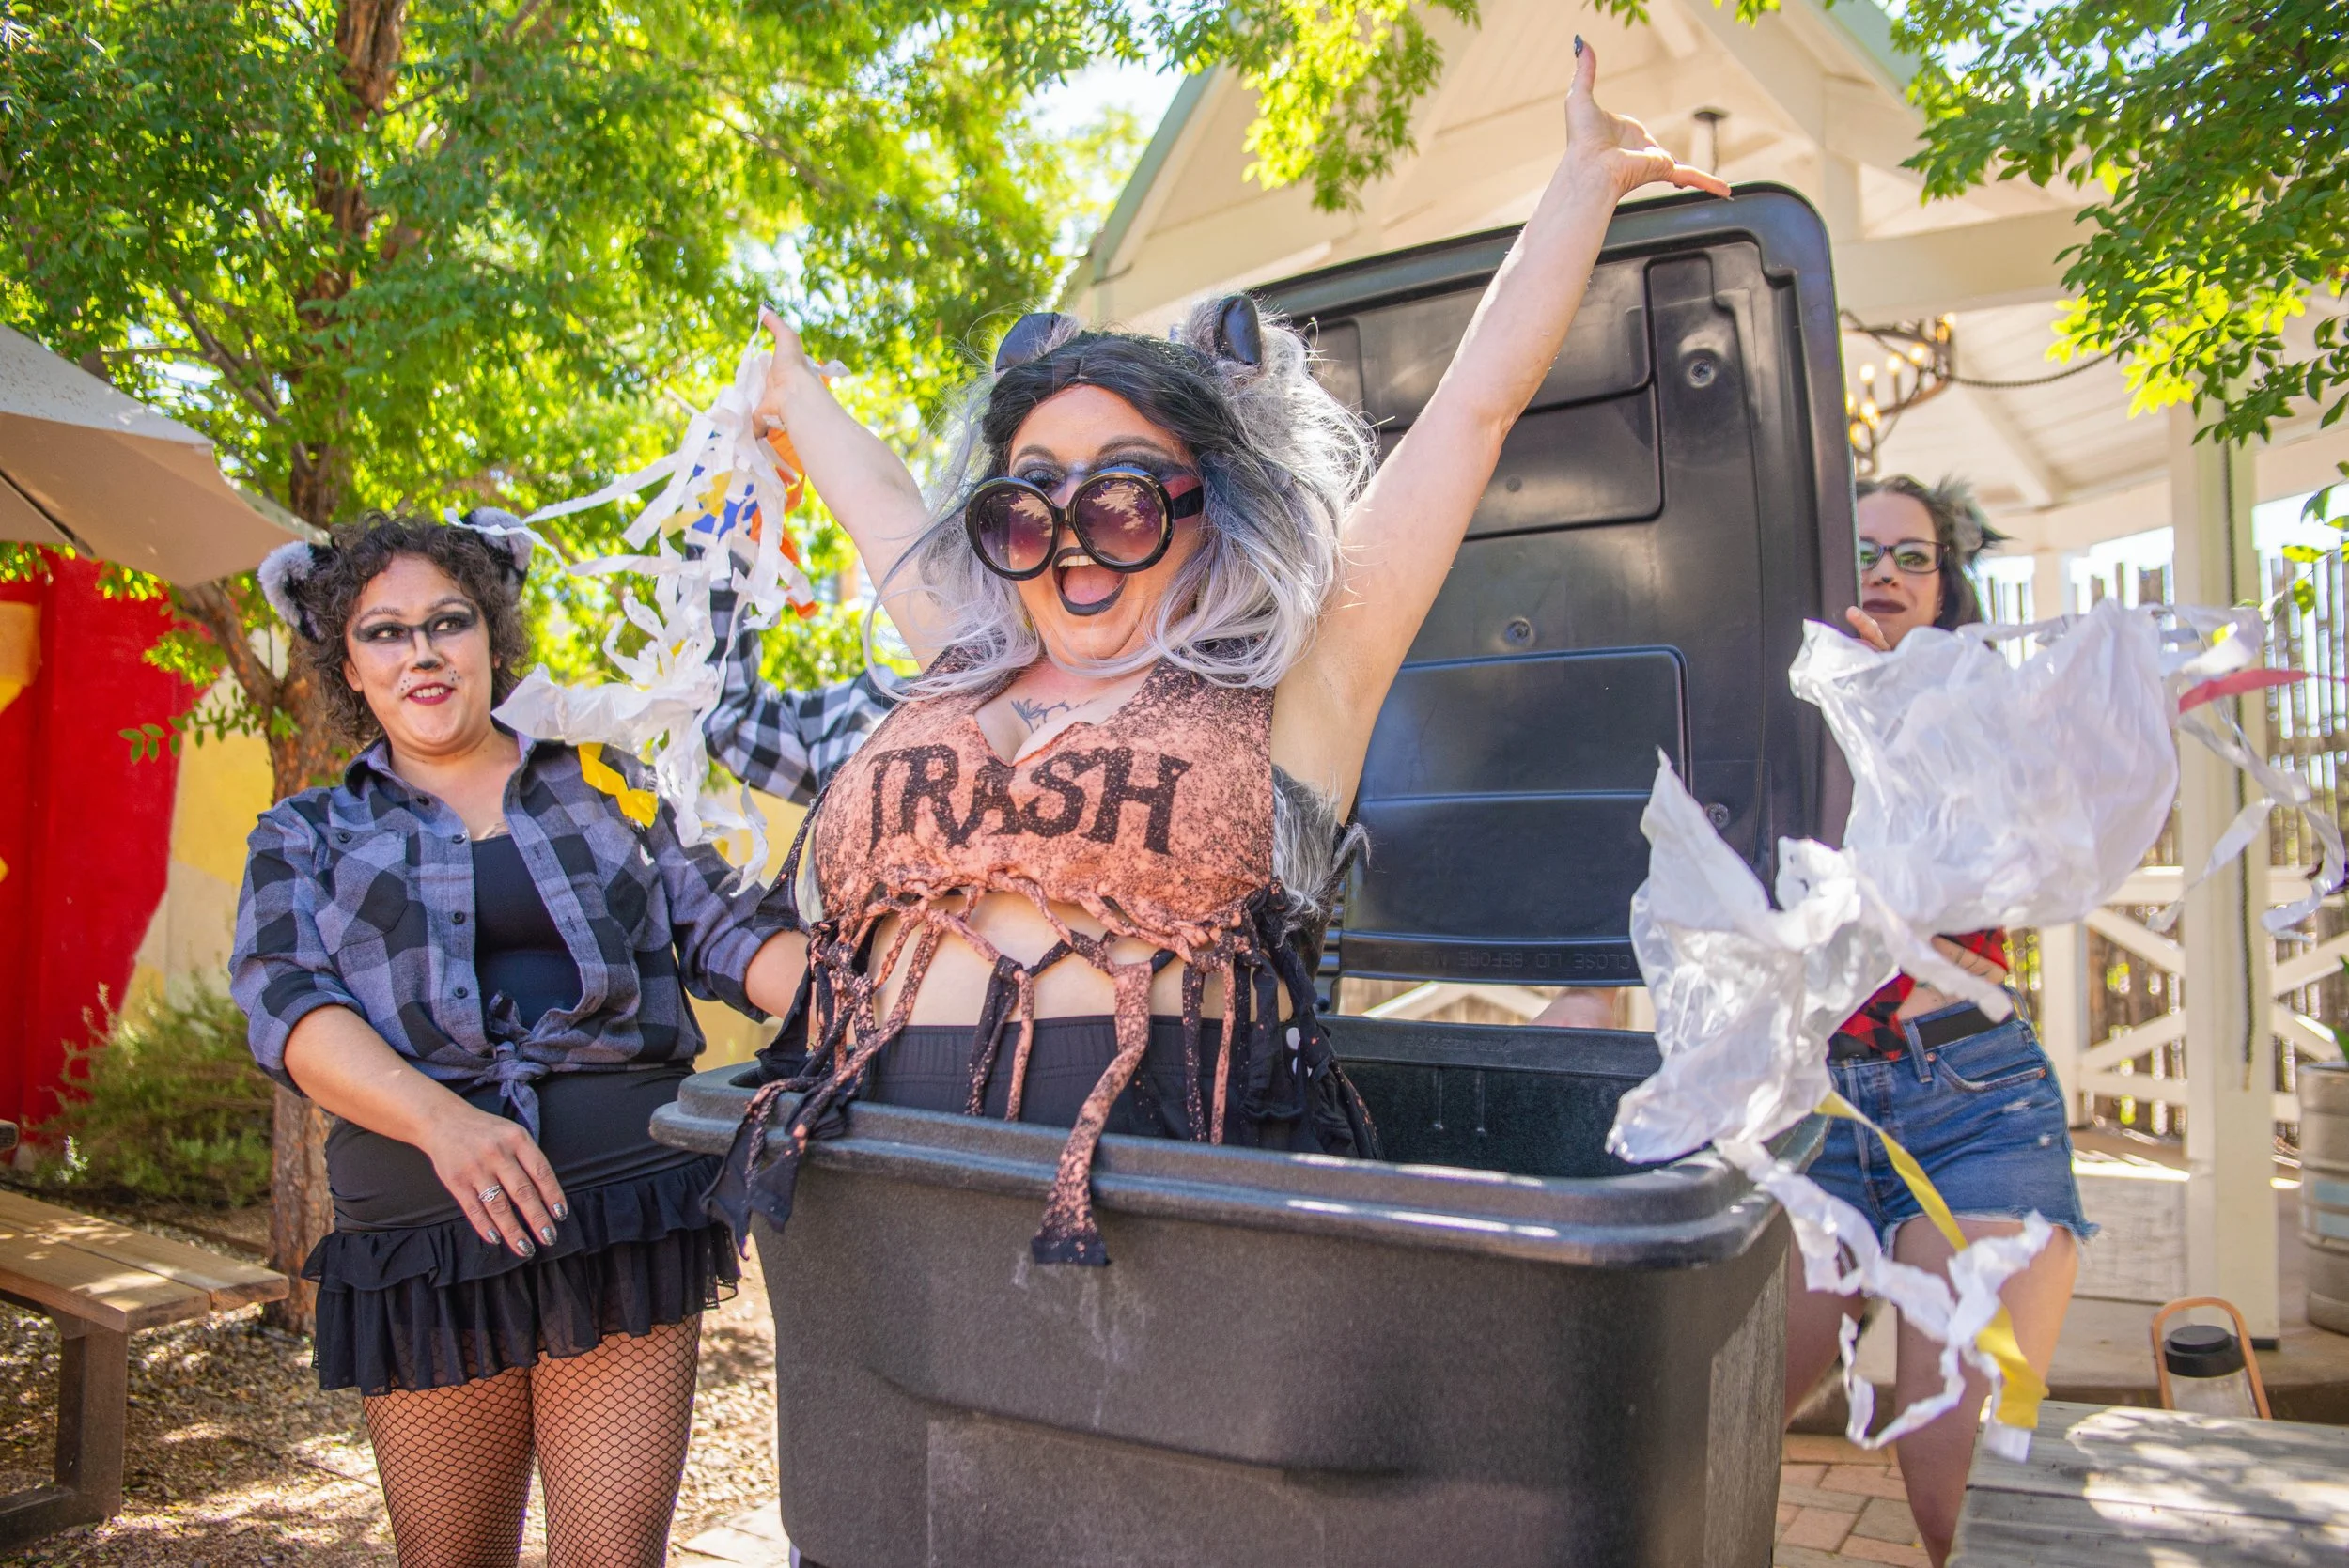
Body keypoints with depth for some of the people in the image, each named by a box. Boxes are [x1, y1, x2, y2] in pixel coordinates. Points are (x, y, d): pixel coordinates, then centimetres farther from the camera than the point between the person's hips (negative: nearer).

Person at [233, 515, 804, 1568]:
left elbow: (721, 931, 7)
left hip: (626, 1210, 0)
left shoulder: (605, 786, 14)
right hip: (422, 1237, 1)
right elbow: (287, 1007, -3)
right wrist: (442, 1116, -23)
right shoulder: (305, 837, 12)